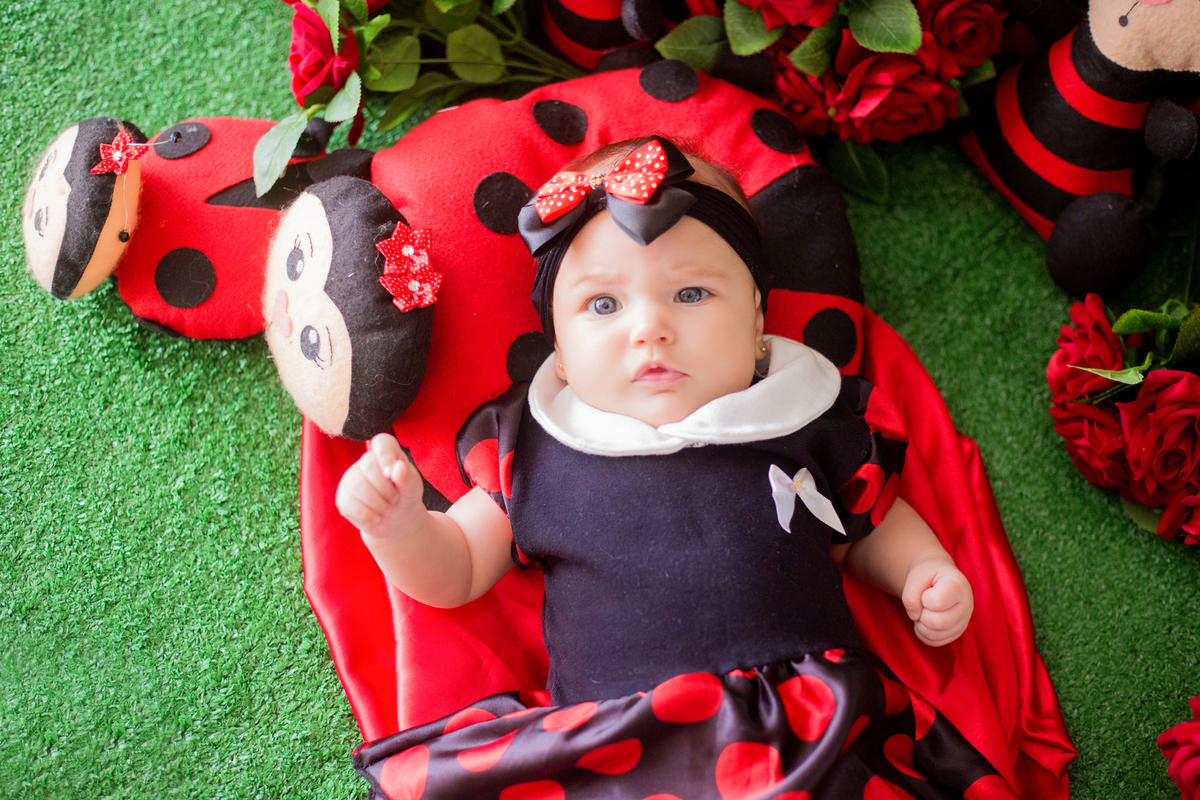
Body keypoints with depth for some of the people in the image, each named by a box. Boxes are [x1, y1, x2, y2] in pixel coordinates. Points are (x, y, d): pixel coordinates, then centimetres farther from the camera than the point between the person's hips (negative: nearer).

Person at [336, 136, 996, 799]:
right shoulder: (529, 448, 9)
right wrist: (398, 523, -4)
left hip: (809, 727, 0)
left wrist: (927, 572, 7)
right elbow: (455, 571, 16)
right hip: (607, 745, 1)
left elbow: (871, 523, 26)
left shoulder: (801, 420, 9)